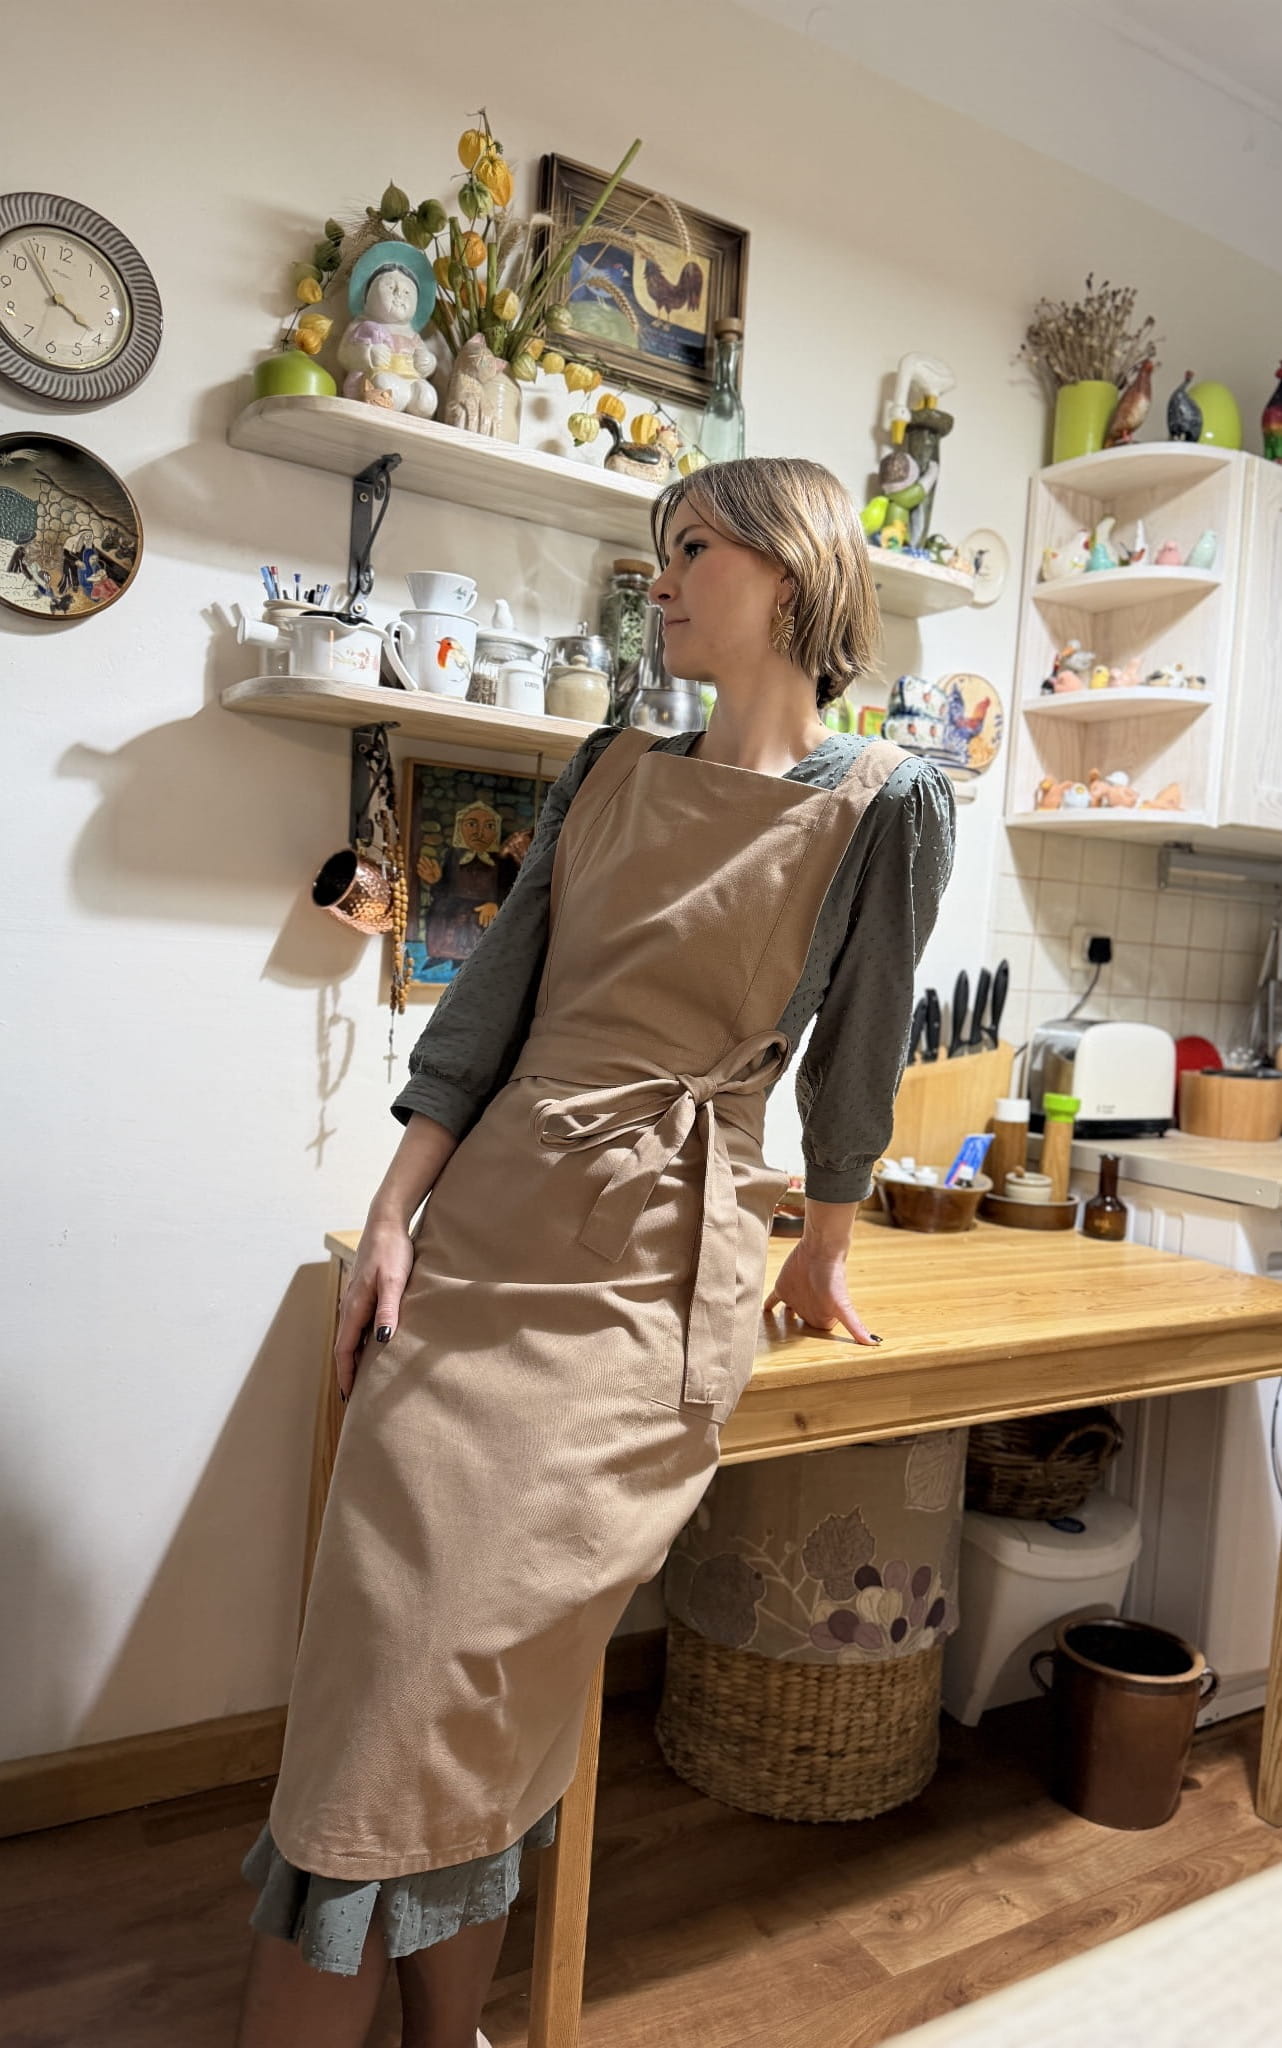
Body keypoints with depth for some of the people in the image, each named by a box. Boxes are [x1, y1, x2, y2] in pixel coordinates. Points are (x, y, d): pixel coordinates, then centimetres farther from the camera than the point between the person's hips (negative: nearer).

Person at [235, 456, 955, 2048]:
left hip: (659, 1274, -4)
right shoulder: (607, 772, 11)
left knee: (475, 1691, -3)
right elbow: (486, 1008, 9)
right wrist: (391, 1221, 3)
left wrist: (823, 1261, 17)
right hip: (484, 1229, 4)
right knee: (379, 1666, 5)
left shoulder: (887, 803, -2)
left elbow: (854, 1058, 6)